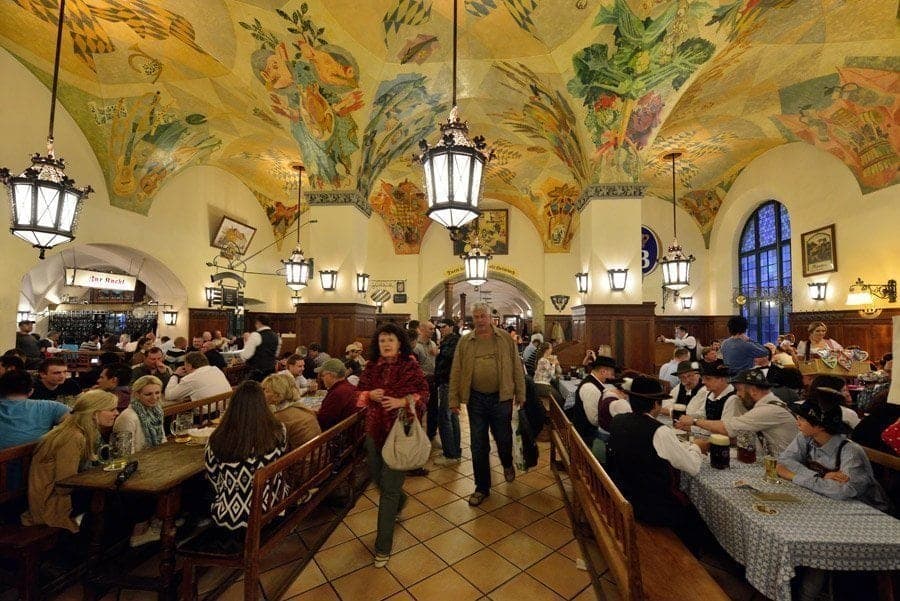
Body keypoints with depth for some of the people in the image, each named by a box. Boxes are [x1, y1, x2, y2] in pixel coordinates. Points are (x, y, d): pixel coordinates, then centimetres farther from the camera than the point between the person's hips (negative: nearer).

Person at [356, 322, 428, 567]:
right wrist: (370, 395, -13)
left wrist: (403, 401, -23)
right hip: (375, 429, 5)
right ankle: (399, 503, 54)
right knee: (377, 478, 20)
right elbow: (359, 393, 8)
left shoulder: (410, 366, -10)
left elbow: (424, 393, -7)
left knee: (389, 486, -1)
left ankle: (383, 545, 17)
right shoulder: (371, 366, 1)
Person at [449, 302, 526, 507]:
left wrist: (520, 394, 0)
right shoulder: (465, 341, 0)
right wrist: (454, 399, -2)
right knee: (478, 445, 8)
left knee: (503, 439, 14)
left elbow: (517, 368, 1)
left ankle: (507, 464, 49)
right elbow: (456, 372, 1)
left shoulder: (505, 339, -1)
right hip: (475, 399, 1)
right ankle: (482, 487, 26)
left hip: (501, 398, -1)